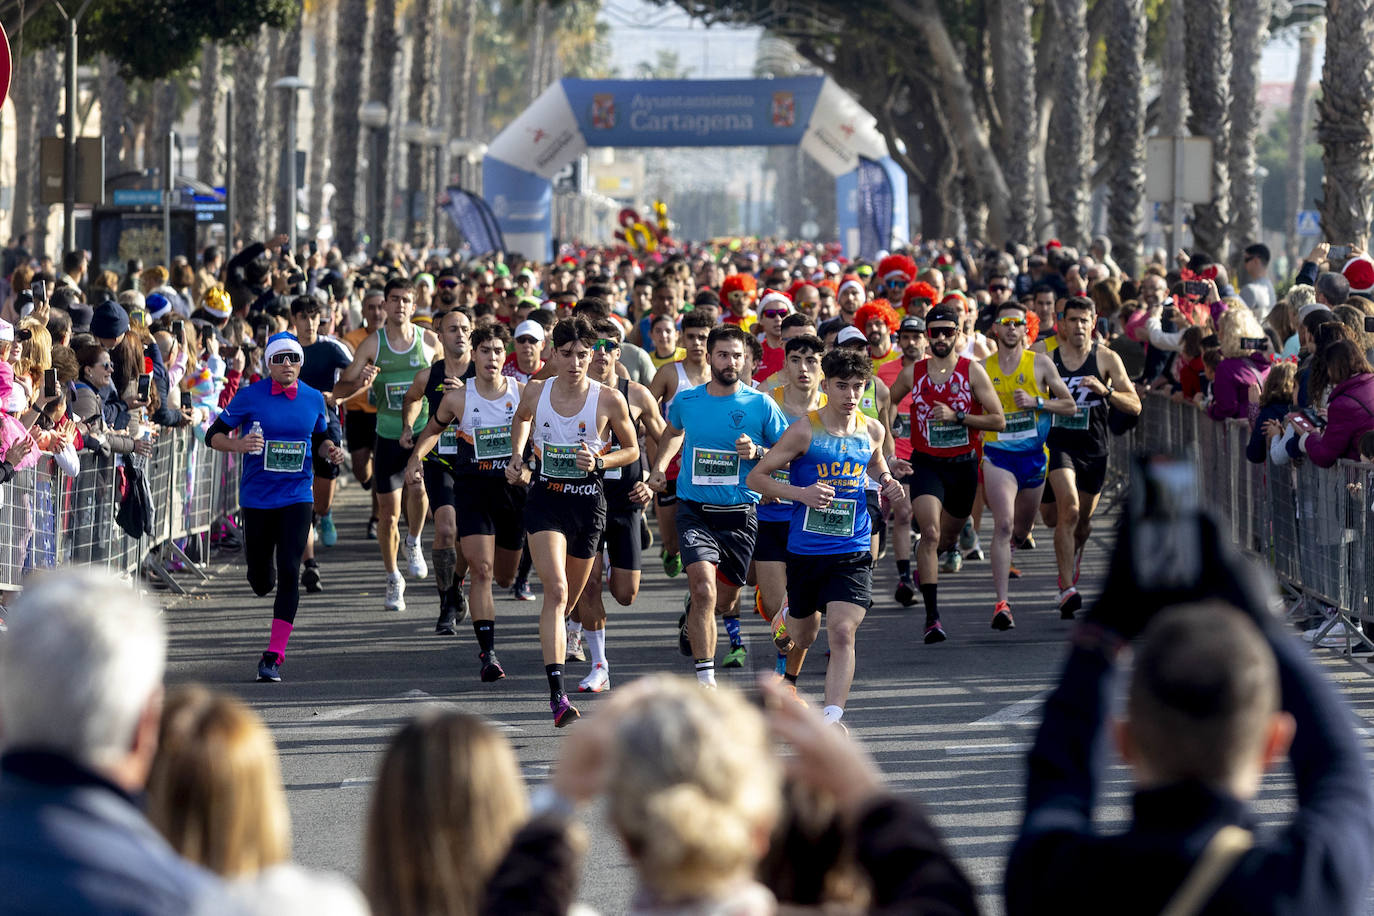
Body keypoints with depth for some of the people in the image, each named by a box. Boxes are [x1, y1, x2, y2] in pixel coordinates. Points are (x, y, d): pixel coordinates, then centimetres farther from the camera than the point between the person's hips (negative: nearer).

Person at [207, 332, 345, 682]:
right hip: (257, 497, 0)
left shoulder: (314, 399, 3)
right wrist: (238, 445, -22)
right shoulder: (249, 397, -5)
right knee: (261, 581, 8)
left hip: (297, 497, 1)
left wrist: (331, 450, -5)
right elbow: (213, 434, -2)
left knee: (289, 574, -13)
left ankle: (274, 656, -11)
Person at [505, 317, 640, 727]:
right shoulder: (535, 393, -2)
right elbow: (520, 419, 23)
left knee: (570, 599, 14)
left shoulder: (609, 400, -7)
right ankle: (557, 693, -27)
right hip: (545, 499, -1)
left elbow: (632, 450, 5)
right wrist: (517, 455, 8)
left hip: (589, 504, 1)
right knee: (556, 590, -20)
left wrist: (600, 460, -13)